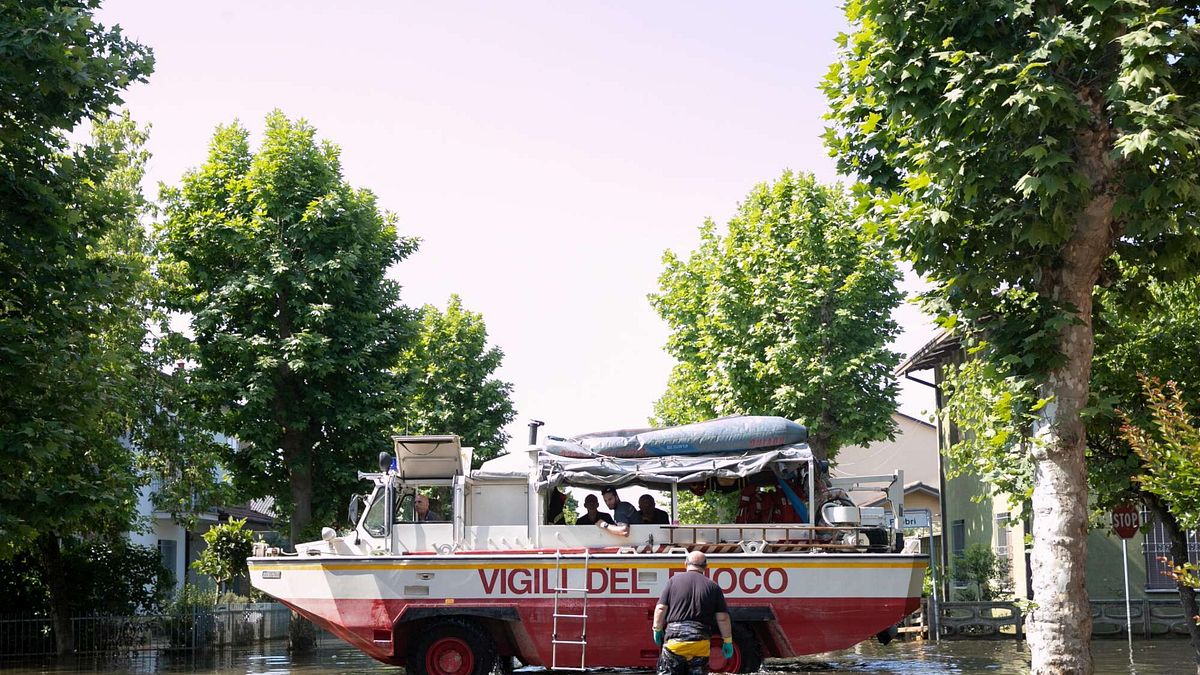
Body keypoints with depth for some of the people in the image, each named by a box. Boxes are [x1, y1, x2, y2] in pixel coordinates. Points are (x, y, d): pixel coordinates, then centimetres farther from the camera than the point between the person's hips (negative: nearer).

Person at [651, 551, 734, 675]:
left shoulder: (673, 581, 5)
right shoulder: (713, 587, 6)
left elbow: (661, 608, 0)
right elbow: (722, 618, 3)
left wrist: (657, 630, 12)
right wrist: (728, 641, 11)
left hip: (674, 638, -1)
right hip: (700, 644, 1)